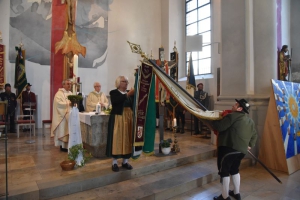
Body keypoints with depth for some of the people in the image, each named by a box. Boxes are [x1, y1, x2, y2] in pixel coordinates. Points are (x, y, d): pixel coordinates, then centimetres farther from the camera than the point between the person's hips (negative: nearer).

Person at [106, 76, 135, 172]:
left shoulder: (130, 93, 11)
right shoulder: (113, 92, -2)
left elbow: (134, 104, 2)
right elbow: (115, 101, -23)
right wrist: (127, 94, -27)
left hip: (128, 119, 4)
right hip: (117, 119, -4)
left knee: (127, 139, 7)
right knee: (117, 139, 0)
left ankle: (125, 161, 19)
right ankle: (114, 162, 11)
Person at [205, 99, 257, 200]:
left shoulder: (233, 116, -11)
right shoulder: (250, 121, 17)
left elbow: (219, 127, -18)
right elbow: (254, 135, 25)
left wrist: (211, 121, -3)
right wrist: (250, 145, 35)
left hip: (228, 147, -9)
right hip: (242, 150, 9)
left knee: (224, 171, 3)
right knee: (234, 170, 25)